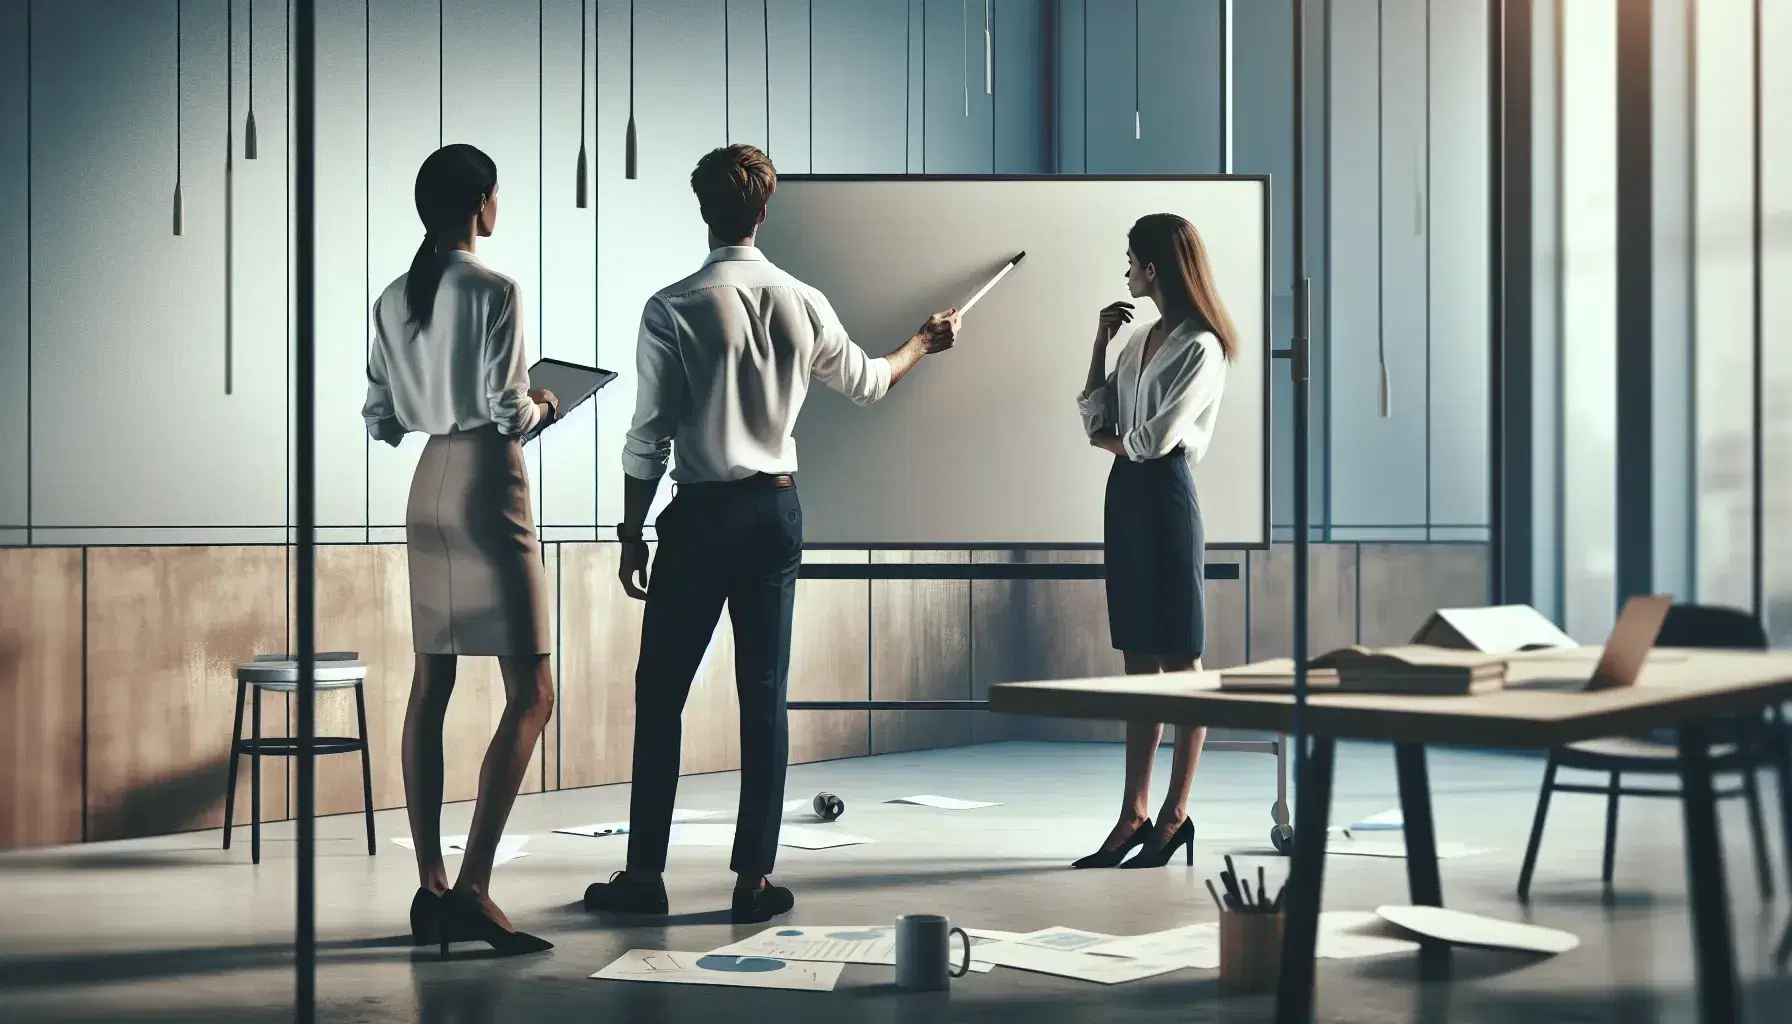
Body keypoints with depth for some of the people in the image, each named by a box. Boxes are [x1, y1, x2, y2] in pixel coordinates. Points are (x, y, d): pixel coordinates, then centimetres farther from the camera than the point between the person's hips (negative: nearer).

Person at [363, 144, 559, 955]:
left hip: (428, 489, 8)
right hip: (488, 487, -8)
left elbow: (380, 421, 9)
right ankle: (473, 889, -12)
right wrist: (542, 409, 5)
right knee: (530, 693, -5)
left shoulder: (393, 300, 8)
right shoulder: (493, 292, -12)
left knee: (430, 686, 9)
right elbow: (508, 410, -15)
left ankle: (431, 887, 11)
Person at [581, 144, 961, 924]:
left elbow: (649, 437, -9)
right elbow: (866, 382, 20)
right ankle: (755, 877, 9)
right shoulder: (803, 303, 2)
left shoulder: (673, 309, -10)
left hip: (701, 514, -4)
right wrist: (926, 341, 39)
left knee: (660, 693, 5)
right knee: (764, 695, 7)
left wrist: (631, 534, 0)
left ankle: (644, 873, 8)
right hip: (776, 509, 4)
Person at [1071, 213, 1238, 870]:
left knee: (1180, 664, -1)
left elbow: (1154, 439, -15)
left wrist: (1106, 440, 2)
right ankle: (1134, 817, 12)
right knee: (1138, 663, 9)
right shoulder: (1140, 339, 15)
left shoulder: (1201, 348, -10)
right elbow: (1096, 418, 10)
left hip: (1165, 496, -9)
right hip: (1126, 496, 9)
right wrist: (1100, 342, 5)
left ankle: (1175, 816, 4)